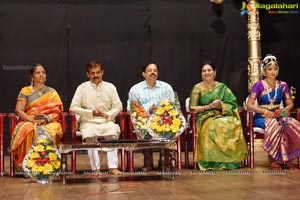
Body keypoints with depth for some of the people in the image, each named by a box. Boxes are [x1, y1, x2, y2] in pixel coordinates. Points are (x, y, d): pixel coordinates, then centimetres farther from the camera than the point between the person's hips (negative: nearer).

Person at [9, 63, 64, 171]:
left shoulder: (52, 92, 18)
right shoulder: (25, 91, 13)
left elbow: (57, 111, 8)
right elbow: (18, 111, 3)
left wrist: (47, 118, -13)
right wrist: (32, 120, -13)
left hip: (50, 123, 0)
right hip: (28, 122, 0)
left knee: (46, 133, -37)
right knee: (28, 131, -37)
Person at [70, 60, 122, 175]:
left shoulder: (110, 87, 12)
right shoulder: (82, 88, 6)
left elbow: (118, 106, 10)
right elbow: (73, 108, 0)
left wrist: (108, 115, -10)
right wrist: (91, 112, -11)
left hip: (107, 121, 1)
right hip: (88, 122, -1)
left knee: (113, 133, -32)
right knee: (90, 135, -34)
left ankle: (113, 167, -33)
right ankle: (95, 168, -31)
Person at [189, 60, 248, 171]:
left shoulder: (222, 87, 14)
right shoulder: (197, 88, 7)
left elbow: (232, 104, 6)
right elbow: (192, 108, 0)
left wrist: (220, 105, -13)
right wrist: (209, 106, -11)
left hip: (222, 116, 2)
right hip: (205, 118, -2)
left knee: (233, 125, -30)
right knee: (216, 126, -35)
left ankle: (230, 160, -21)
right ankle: (216, 161, -27)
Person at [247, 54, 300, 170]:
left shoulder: (282, 85, 10)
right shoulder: (258, 85, -1)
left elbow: (290, 104, 12)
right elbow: (249, 106, -7)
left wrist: (283, 111, -10)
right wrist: (266, 112, -18)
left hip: (278, 116, 3)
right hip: (261, 117, -3)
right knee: (274, 125, -39)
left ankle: (287, 158, -23)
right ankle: (273, 158, -27)